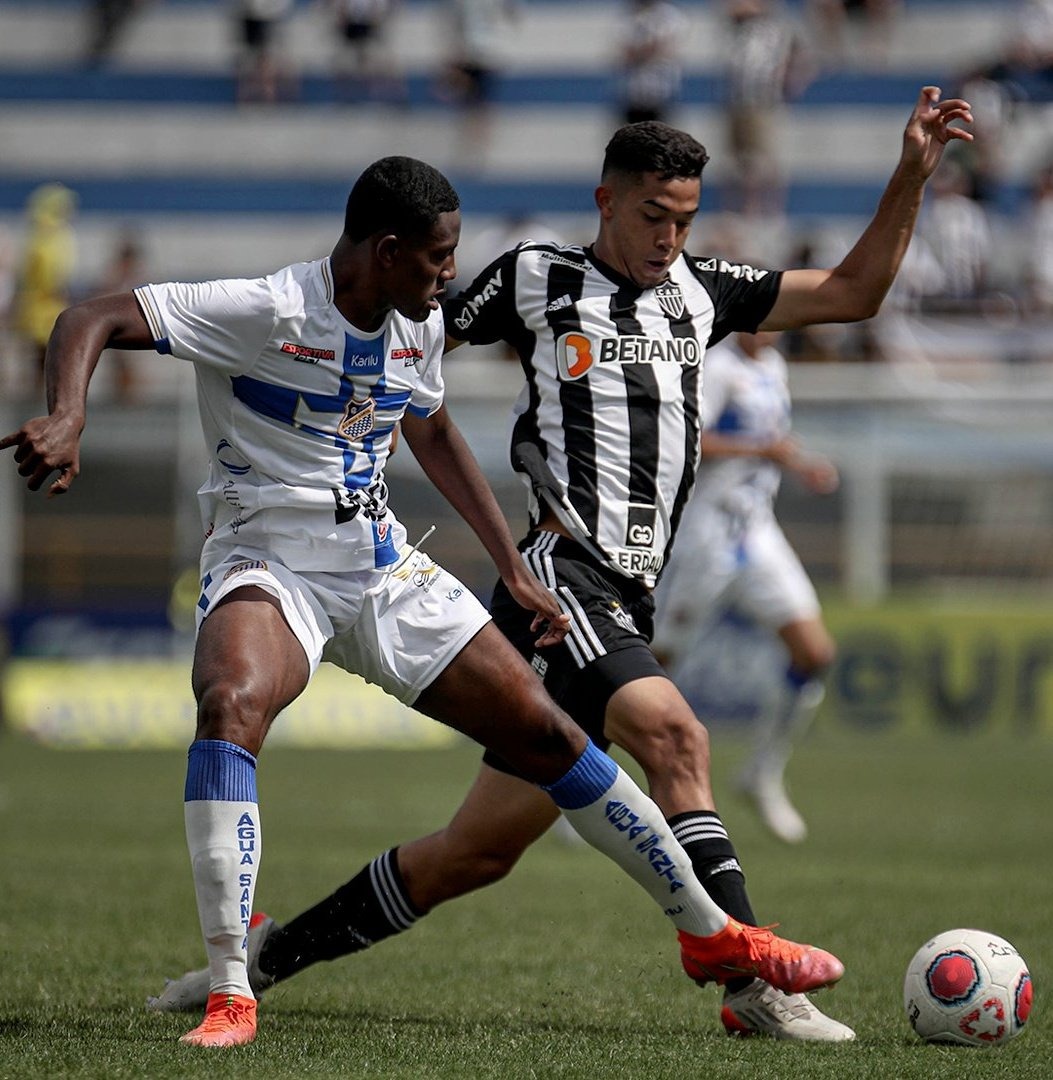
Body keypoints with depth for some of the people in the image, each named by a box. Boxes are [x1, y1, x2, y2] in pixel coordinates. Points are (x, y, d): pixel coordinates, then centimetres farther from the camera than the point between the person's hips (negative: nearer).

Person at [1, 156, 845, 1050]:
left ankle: (712, 935, 21)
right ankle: (229, 997, -36)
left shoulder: (419, 325, 4)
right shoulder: (263, 312, -18)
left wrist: (513, 569, 22)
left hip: (384, 569, 6)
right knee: (231, 704, -38)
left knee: (544, 731, 5)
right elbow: (92, 321, -24)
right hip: (267, 564, -6)